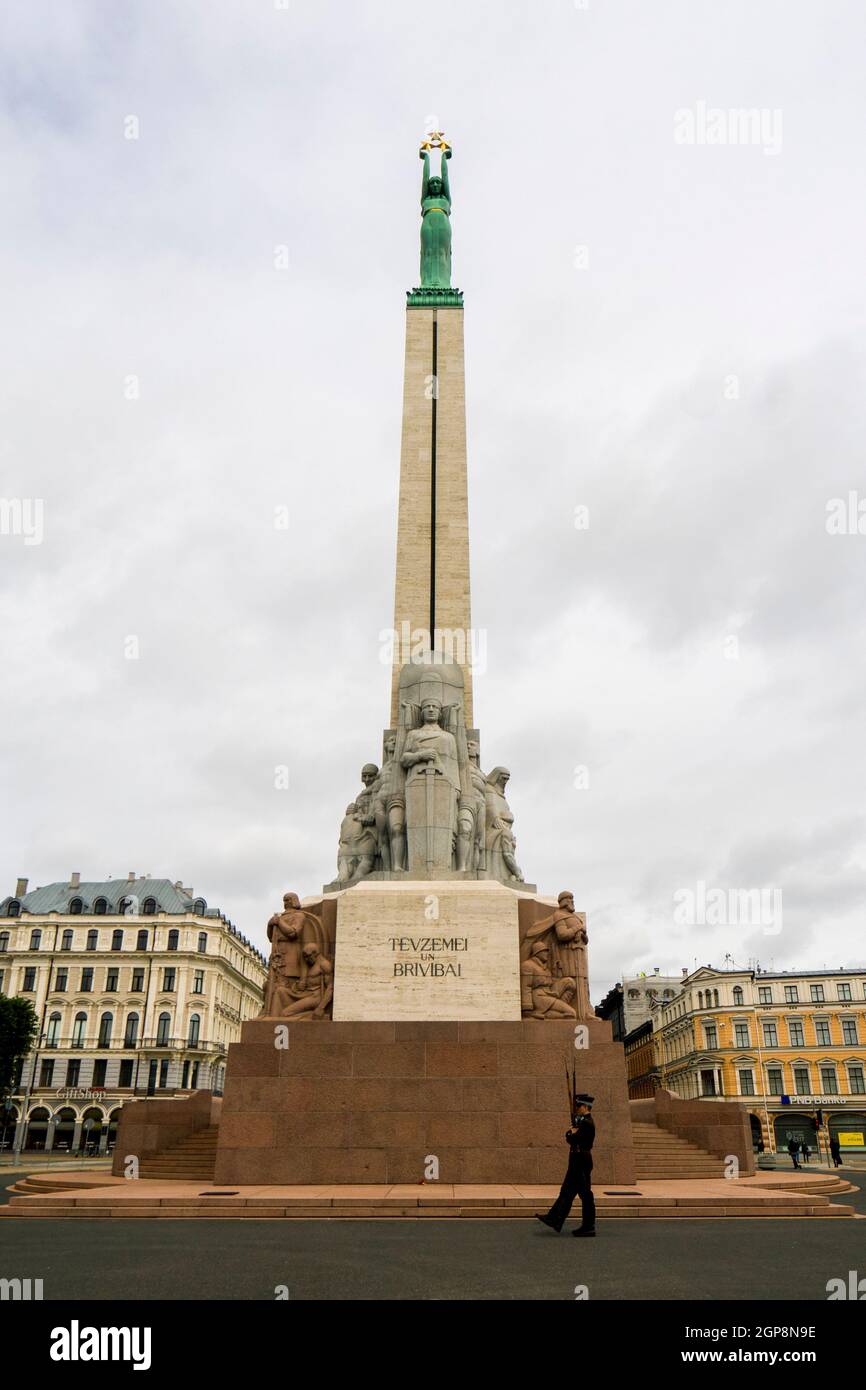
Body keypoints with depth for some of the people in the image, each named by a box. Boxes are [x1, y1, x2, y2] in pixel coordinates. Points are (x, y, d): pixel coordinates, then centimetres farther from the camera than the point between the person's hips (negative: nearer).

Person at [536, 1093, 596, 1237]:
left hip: (581, 1163, -10)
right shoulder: (582, 1121, 15)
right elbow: (570, 1138, 15)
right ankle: (554, 1219, 17)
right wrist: (571, 1132, -4)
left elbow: (572, 1139, -22)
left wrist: (570, 1133, -3)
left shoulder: (587, 1122, -17)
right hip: (577, 1162, 10)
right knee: (566, 1192, 12)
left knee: (585, 1194, -2)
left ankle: (589, 1227, 5)